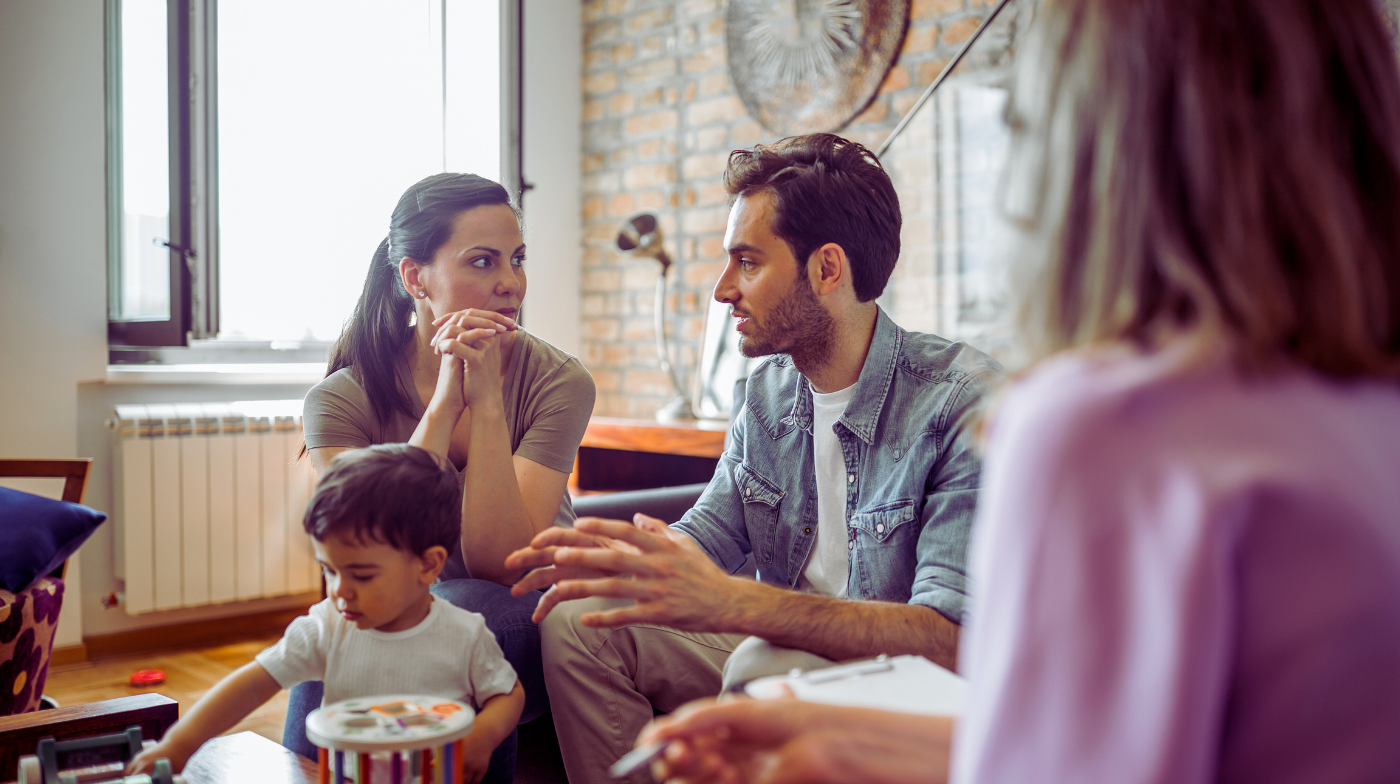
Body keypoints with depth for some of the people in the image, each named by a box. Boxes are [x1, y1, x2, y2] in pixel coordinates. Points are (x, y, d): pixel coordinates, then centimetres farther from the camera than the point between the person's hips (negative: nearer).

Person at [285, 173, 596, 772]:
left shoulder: (558, 383, -11)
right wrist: (444, 405, -25)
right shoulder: (341, 400, -7)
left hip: (524, 623, 1)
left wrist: (486, 402, -25)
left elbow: (501, 568, -19)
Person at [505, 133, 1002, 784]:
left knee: (766, 666, -35)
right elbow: (707, 534, 9)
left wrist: (731, 602, -41)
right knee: (578, 620, -7)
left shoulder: (964, 400, -22)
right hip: (779, 646, 6)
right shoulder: (768, 390, 3)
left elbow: (950, 636, -30)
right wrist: (628, 556, -16)